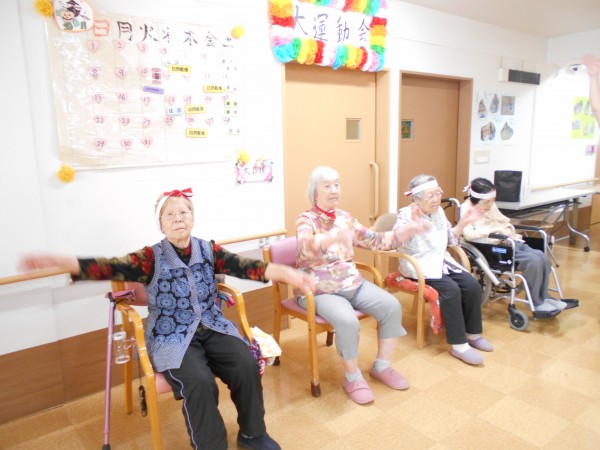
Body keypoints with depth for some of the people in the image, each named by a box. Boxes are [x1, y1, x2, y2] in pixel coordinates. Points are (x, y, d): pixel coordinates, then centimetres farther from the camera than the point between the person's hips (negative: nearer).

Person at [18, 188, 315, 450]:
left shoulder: (209, 250, 1)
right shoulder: (151, 258, -5)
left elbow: (246, 266, -12)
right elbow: (109, 268, -18)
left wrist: (285, 272, -28)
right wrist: (57, 260, -35)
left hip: (212, 328, 3)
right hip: (172, 337, -2)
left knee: (247, 366, -18)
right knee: (199, 383, -28)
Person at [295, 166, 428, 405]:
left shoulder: (345, 217, 9)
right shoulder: (306, 220, -10)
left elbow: (375, 240, 11)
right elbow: (307, 248, -32)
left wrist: (408, 230, -3)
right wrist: (334, 237, -53)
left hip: (353, 284, 6)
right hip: (320, 290, -6)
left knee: (392, 306, -11)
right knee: (348, 321, -32)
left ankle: (382, 366, 8)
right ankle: (352, 378, -5)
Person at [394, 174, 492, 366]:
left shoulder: (439, 212, 8)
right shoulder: (406, 214, -12)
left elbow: (450, 240, 17)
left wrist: (462, 223, 3)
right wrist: (412, 224, -37)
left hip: (441, 262, 7)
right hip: (419, 266, -7)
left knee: (472, 285, -12)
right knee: (451, 289, -28)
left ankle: (472, 333, 7)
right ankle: (459, 344, -17)